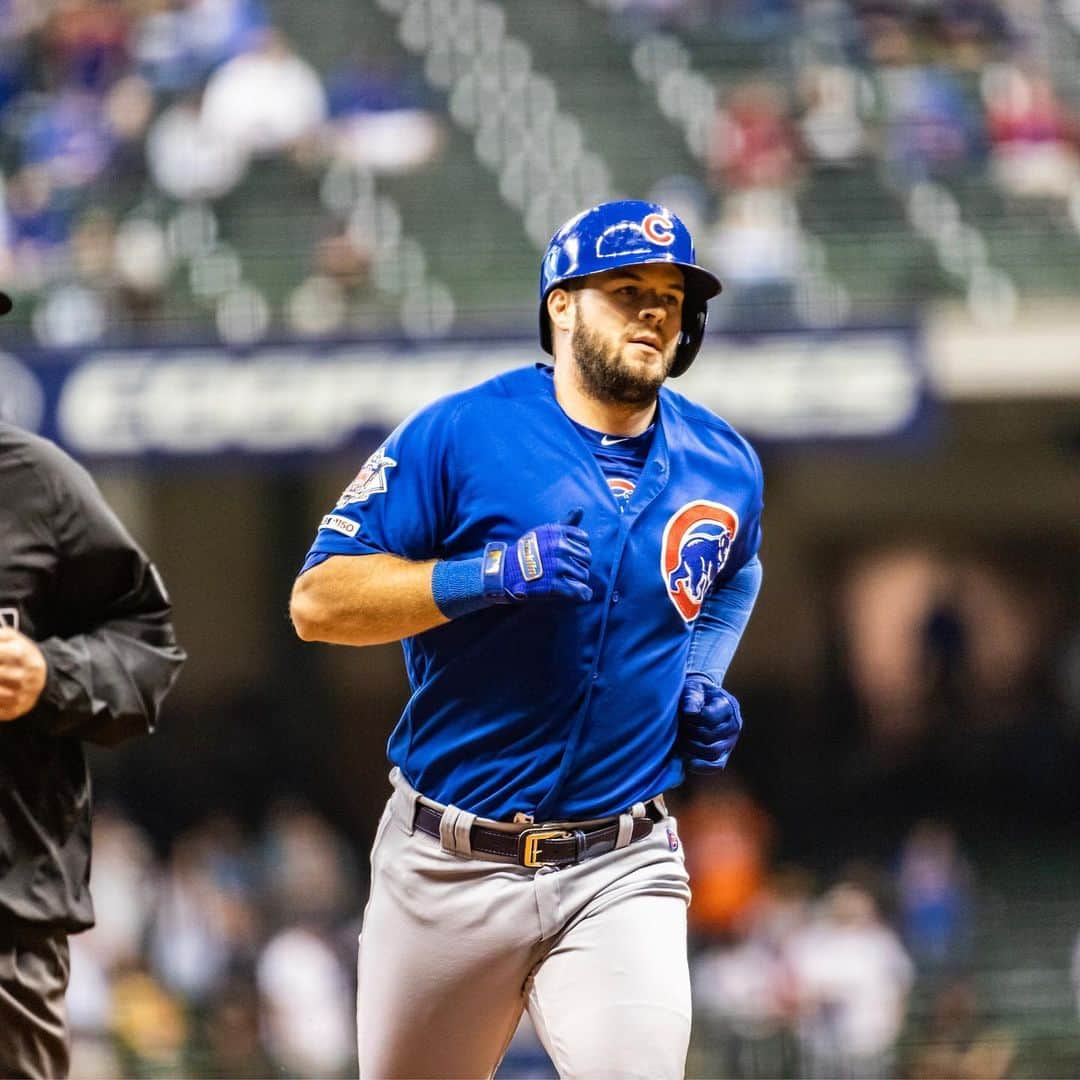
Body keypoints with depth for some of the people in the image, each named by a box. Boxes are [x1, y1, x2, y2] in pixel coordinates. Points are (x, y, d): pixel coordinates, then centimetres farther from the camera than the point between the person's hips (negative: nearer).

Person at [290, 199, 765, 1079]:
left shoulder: (723, 468, 6)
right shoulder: (458, 436, -7)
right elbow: (317, 601, -10)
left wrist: (704, 683, 10)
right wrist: (489, 574, -22)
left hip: (621, 874, 2)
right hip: (449, 867, -1)